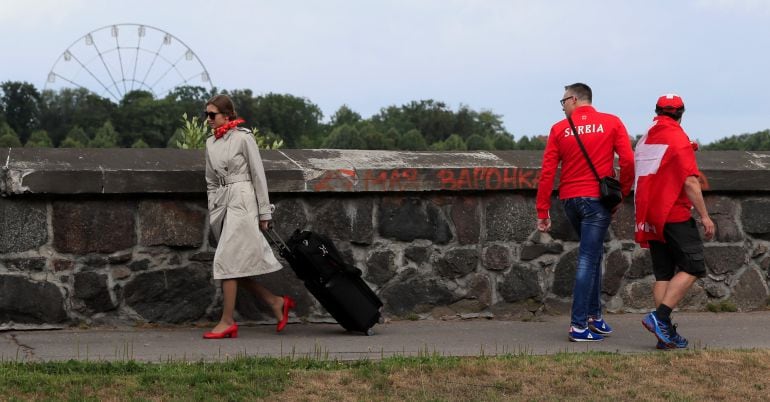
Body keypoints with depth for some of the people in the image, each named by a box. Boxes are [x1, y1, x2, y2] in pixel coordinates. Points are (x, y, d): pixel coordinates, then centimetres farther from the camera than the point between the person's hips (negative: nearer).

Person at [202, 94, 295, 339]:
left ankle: (227, 322, -6)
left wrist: (264, 212, -5)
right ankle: (277, 302, 18)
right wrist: (212, 210, 14)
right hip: (221, 203, 7)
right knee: (237, 265, 5)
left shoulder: (243, 138, -6)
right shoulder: (211, 143, 12)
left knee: (227, 261, -11)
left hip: (242, 201, -7)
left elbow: (258, 176, -5)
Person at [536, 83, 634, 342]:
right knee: (588, 259, -3)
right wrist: (621, 194, 5)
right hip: (598, 199, -3)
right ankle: (579, 325, -5)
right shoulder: (612, 123, 1)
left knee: (593, 253, 20)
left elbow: (547, 172, -1)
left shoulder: (559, 129, 3)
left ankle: (594, 315, 20)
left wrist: (543, 212, 2)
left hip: (570, 201, 3)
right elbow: (628, 161, -8)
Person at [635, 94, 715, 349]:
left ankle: (666, 333, 4)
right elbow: (690, 182, -15)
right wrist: (704, 215, -11)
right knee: (692, 268, -4)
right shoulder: (678, 138, -9)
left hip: (650, 218, 7)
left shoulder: (644, 141, 13)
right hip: (675, 215, -7)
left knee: (663, 274, 8)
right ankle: (660, 317, -16)